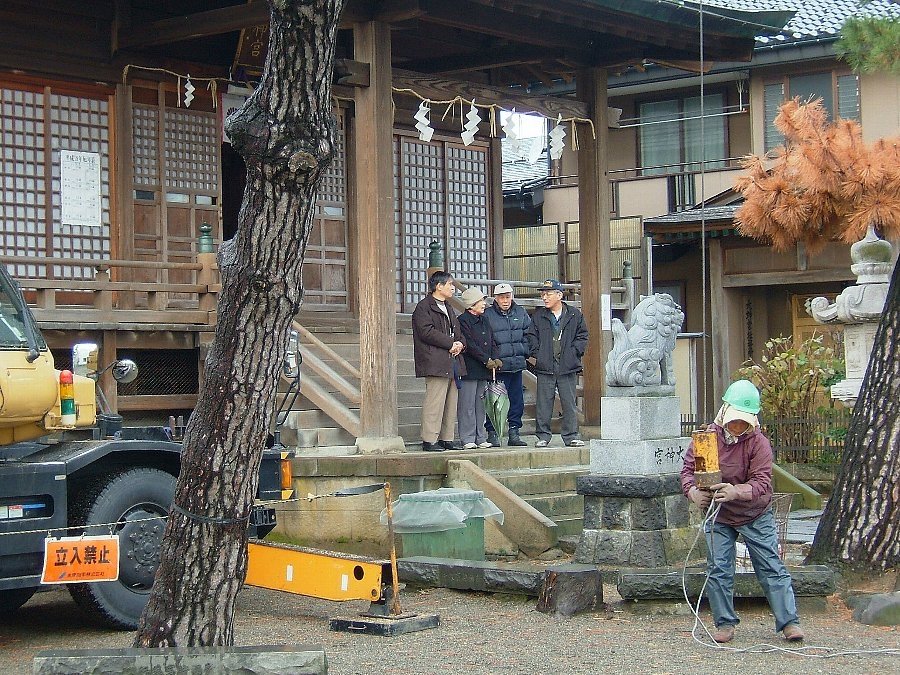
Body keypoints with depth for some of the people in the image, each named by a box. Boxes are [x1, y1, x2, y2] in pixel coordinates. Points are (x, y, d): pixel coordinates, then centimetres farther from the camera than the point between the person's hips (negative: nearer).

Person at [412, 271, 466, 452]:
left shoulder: (448, 308, 25)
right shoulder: (423, 307, -4)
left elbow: (456, 331, 28)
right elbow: (427, 332, -15)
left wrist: (460, 344, 4)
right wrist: (450, 343, -15)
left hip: (452, 361, 9)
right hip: (436, 362, -9)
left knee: (451, 402, 8)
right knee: (435, 401, -11)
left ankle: (447, 438, 14)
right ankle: (429, 440, -9)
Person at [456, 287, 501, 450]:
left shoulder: (484, 321, 17)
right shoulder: (463, 320, -7)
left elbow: (492, 342, 16)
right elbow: (469, 345, -14)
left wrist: (495, 359, -1)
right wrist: (487, 360, -15)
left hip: (484, 370, 8)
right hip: (469, 369, -8)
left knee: (480, 404, 9)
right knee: (467, 405, -5)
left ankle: (480, 438, 13)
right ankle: (467, 439, -2)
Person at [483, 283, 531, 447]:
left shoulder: (520, 313, 9)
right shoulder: (487, 315, -5)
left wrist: (525, 352, 5)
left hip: (517, 364, 5)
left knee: (517, 400, 9)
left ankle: (514, 433, 17)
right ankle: (492, 433, 4)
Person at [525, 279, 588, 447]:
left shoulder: (574, 315, 6)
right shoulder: (538, 316, 8)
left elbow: (582, 336, 8)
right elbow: (531, 336, 9)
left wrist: (573, 353, -4)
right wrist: (535, 354, -3)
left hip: (567, 368, -1)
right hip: (545, 366, 1)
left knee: (569, 403, 3)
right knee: (543, 403, 2)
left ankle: (571, 435, 10)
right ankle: (543, 436, 9)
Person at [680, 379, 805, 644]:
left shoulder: (759, 443, -16)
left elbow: (762, 482, -25)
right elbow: (688, 469, -5)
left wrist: (736, 491, -45)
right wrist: (693, 491, -28)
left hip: (755, 516, -2)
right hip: (717, 517, 2)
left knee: (771, 568, -1)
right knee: (718, 570, 0)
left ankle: (789, 621, 5)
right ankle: (724, 623, 12)